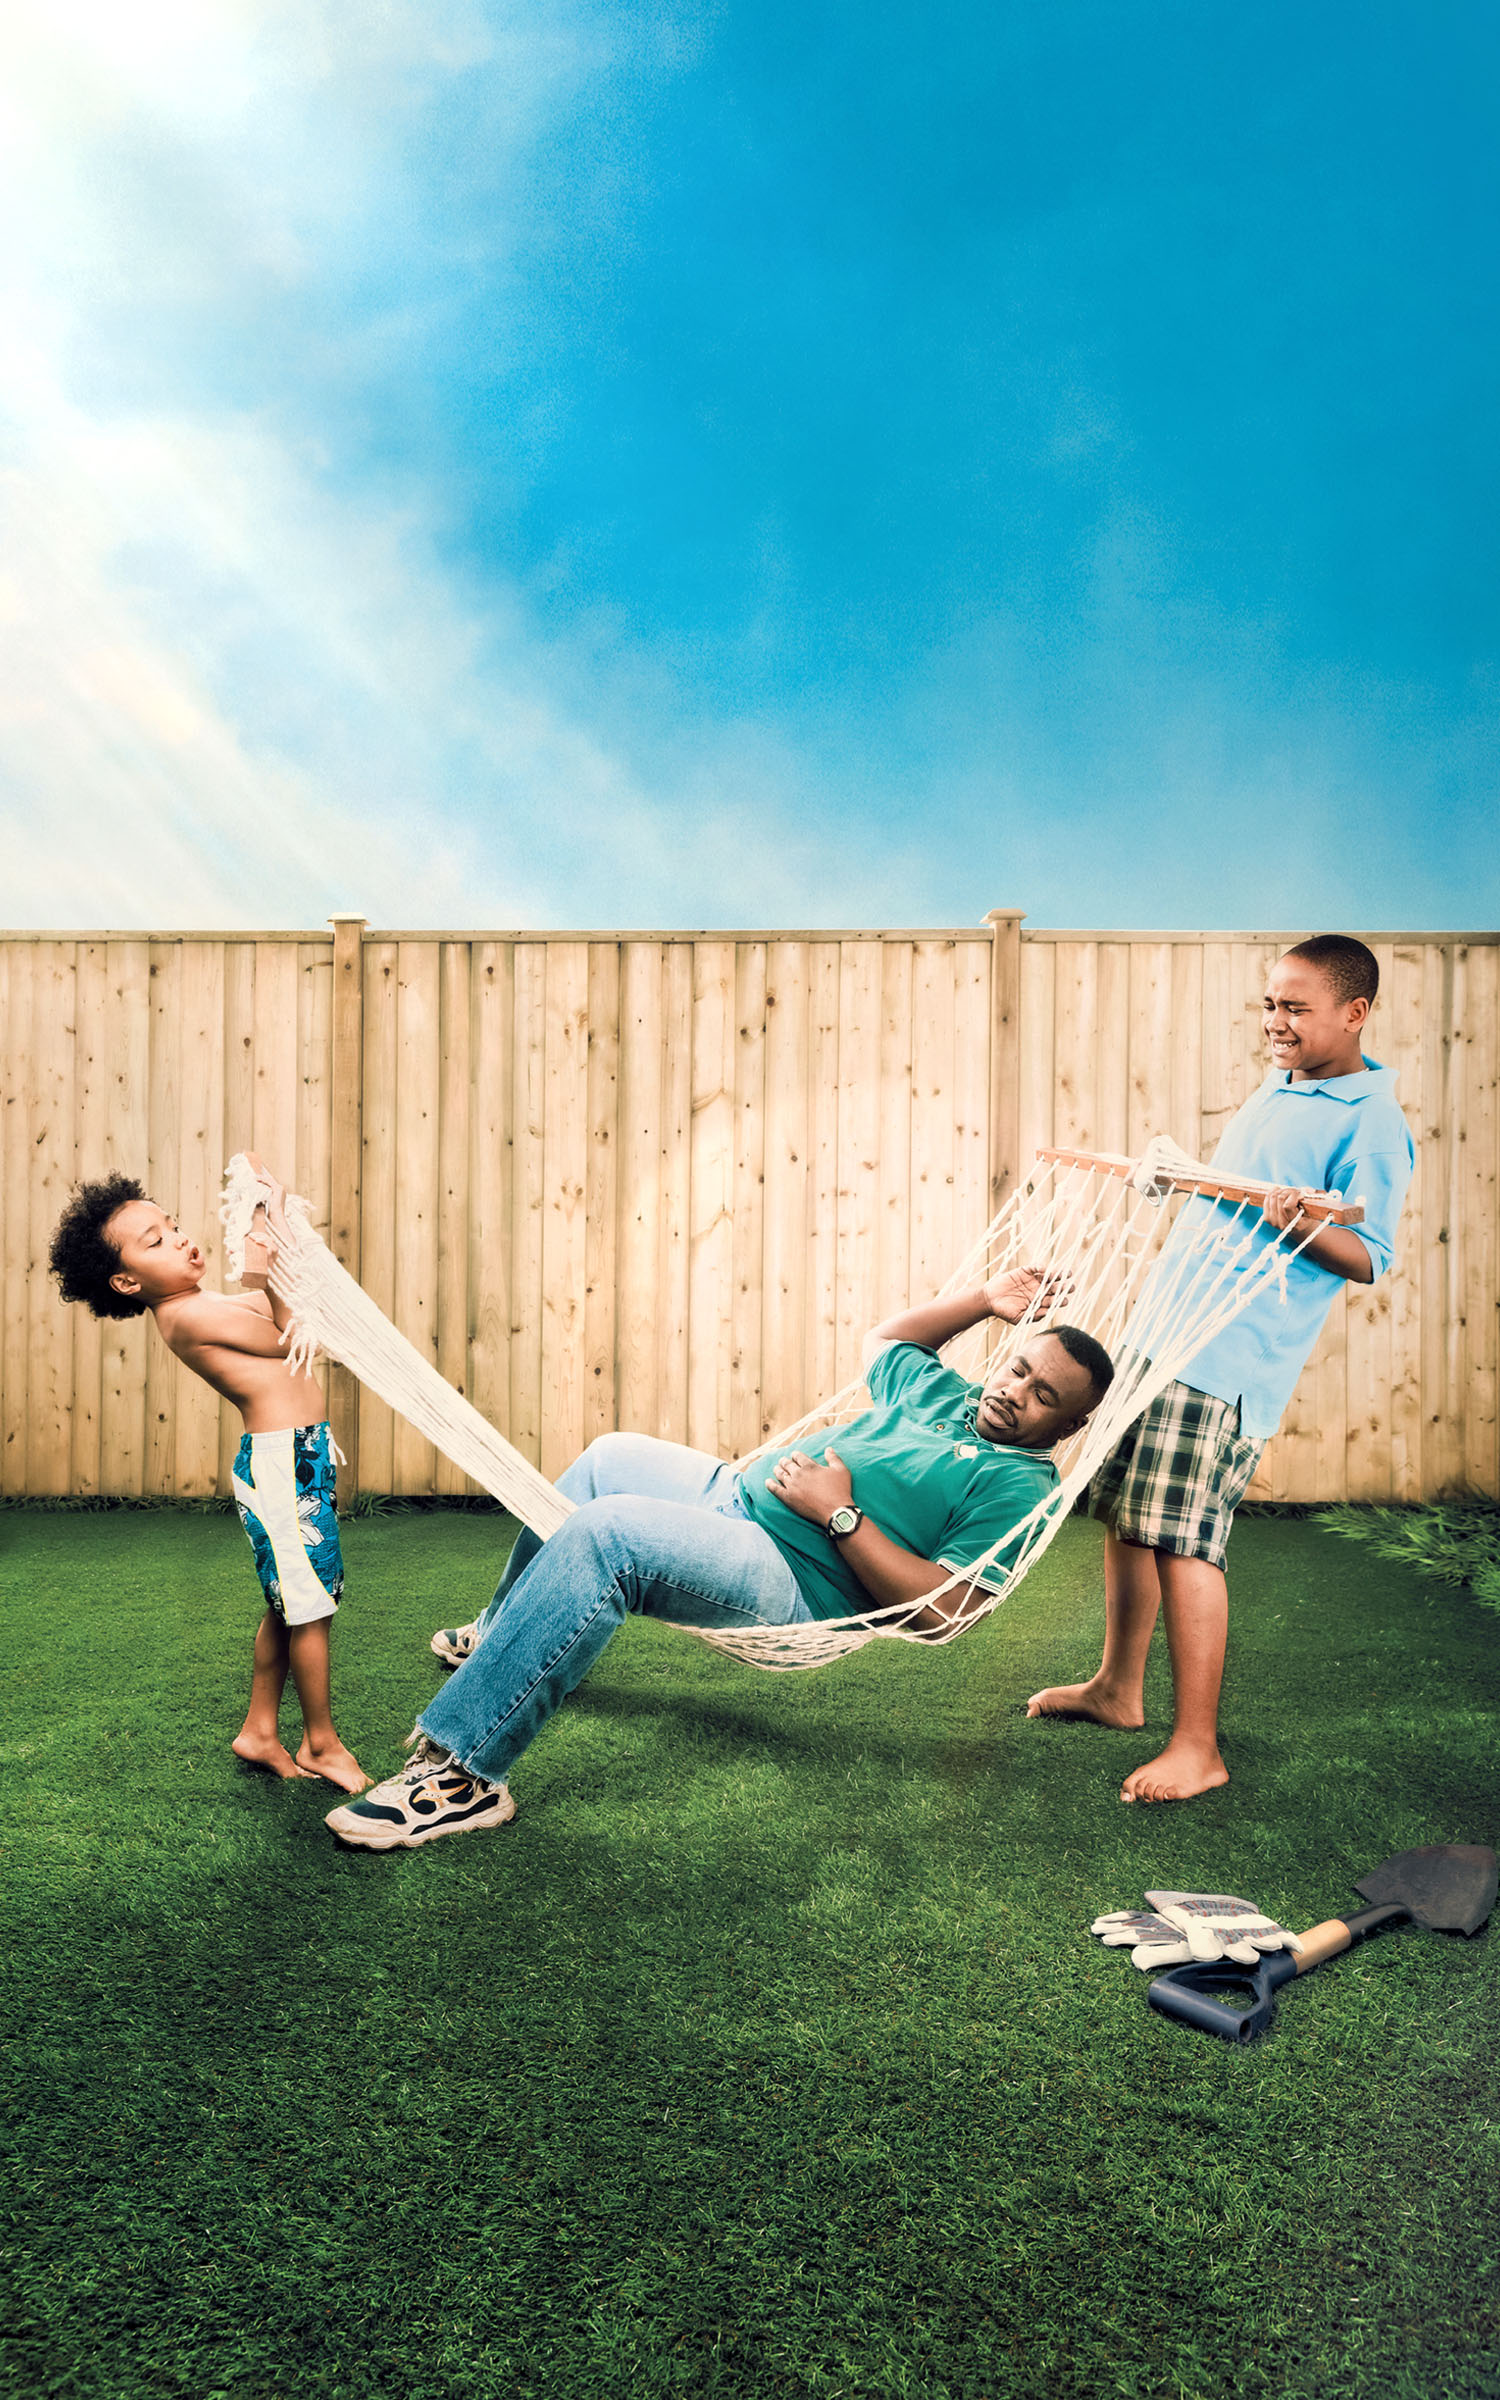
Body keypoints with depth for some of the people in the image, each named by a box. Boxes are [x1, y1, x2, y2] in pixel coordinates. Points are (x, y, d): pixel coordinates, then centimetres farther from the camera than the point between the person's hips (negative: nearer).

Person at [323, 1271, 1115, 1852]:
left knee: (601, 1534, -29)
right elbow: (886, 1337, 31)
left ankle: (458, 1773, -21)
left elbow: (941, 1610, -22)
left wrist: (840, 1514, -20)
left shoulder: (1018, 1484, -11)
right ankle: (502, 1634, 40)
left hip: (789, 1584, -10)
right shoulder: (947, 1395, 12)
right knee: (611, 1456, 21)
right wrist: (986, 1301, 19)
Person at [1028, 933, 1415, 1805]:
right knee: (1123, 1514, 14)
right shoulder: (1278, 1088, 18)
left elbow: (1372, 1259, -13)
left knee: (1182, 1540, -10)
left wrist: (1307, 1223, -30)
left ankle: (1198, 1747, 2)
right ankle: (1118, 1687, 30)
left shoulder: (1372, 1122, -8)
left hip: (1234, 1358, -9)